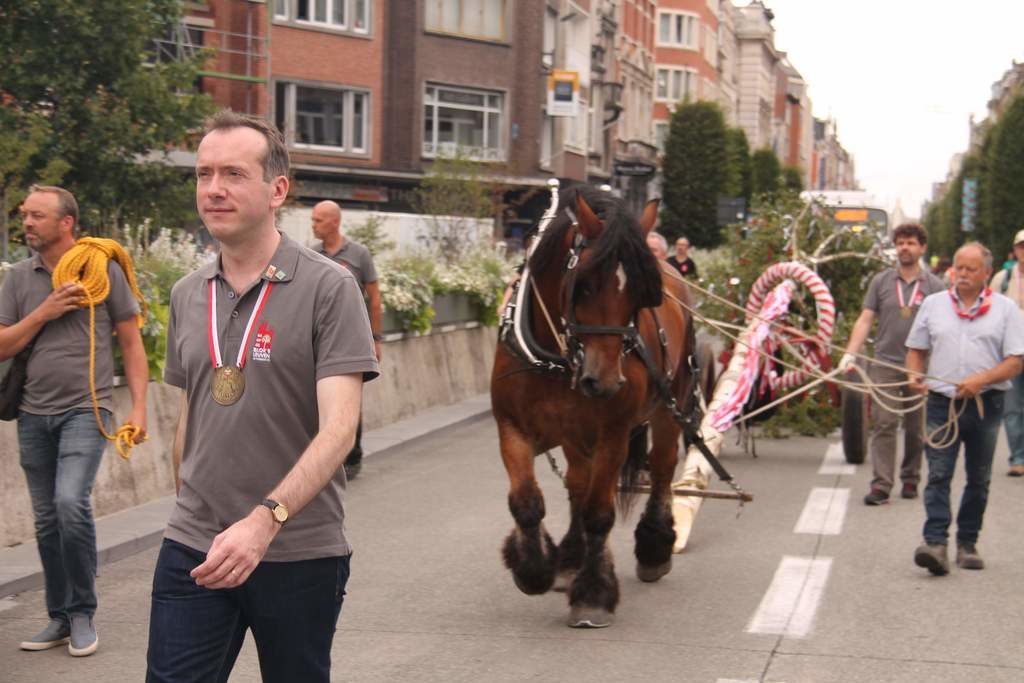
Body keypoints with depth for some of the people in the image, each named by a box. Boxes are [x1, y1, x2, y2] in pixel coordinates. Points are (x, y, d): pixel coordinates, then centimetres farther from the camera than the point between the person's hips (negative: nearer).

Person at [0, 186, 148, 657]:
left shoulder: (103, 268, -1)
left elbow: (131, 341, 2)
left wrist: (139, 407, -6)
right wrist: (43, 313, -9)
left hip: (85, 409, -4)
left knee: (71, 503, -20)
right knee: (46, 521, 9)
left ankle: (82, 615, -3)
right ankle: (60, 618, 23)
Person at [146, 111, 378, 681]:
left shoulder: (328, 287, -9)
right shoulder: (188, 295, 8)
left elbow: (338, 428, -18)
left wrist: (265, 519, -30)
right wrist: (190, 514, 15)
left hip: (300, 553, -4)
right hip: (193, 549, 4)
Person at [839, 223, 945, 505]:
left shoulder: (934, 286, 5)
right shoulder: (881, 281, 7)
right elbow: (865, 320, 5)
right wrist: (850, 354, -7)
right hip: (885, 363, 0)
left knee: (916, 427, 9)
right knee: (884, 424, -8)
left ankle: (910, 479, 24)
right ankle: (881, 485, -10)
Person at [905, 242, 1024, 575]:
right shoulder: (933, 304, 10)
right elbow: (916, 349, 16)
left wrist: (981, 380, -18)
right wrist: (914, 373, -5)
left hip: (986, 404, 0)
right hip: (941, 402, 0)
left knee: (978, 480, 9)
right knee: (938, 475, -11)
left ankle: (967, 544, 20)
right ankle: (935, 543, -17)